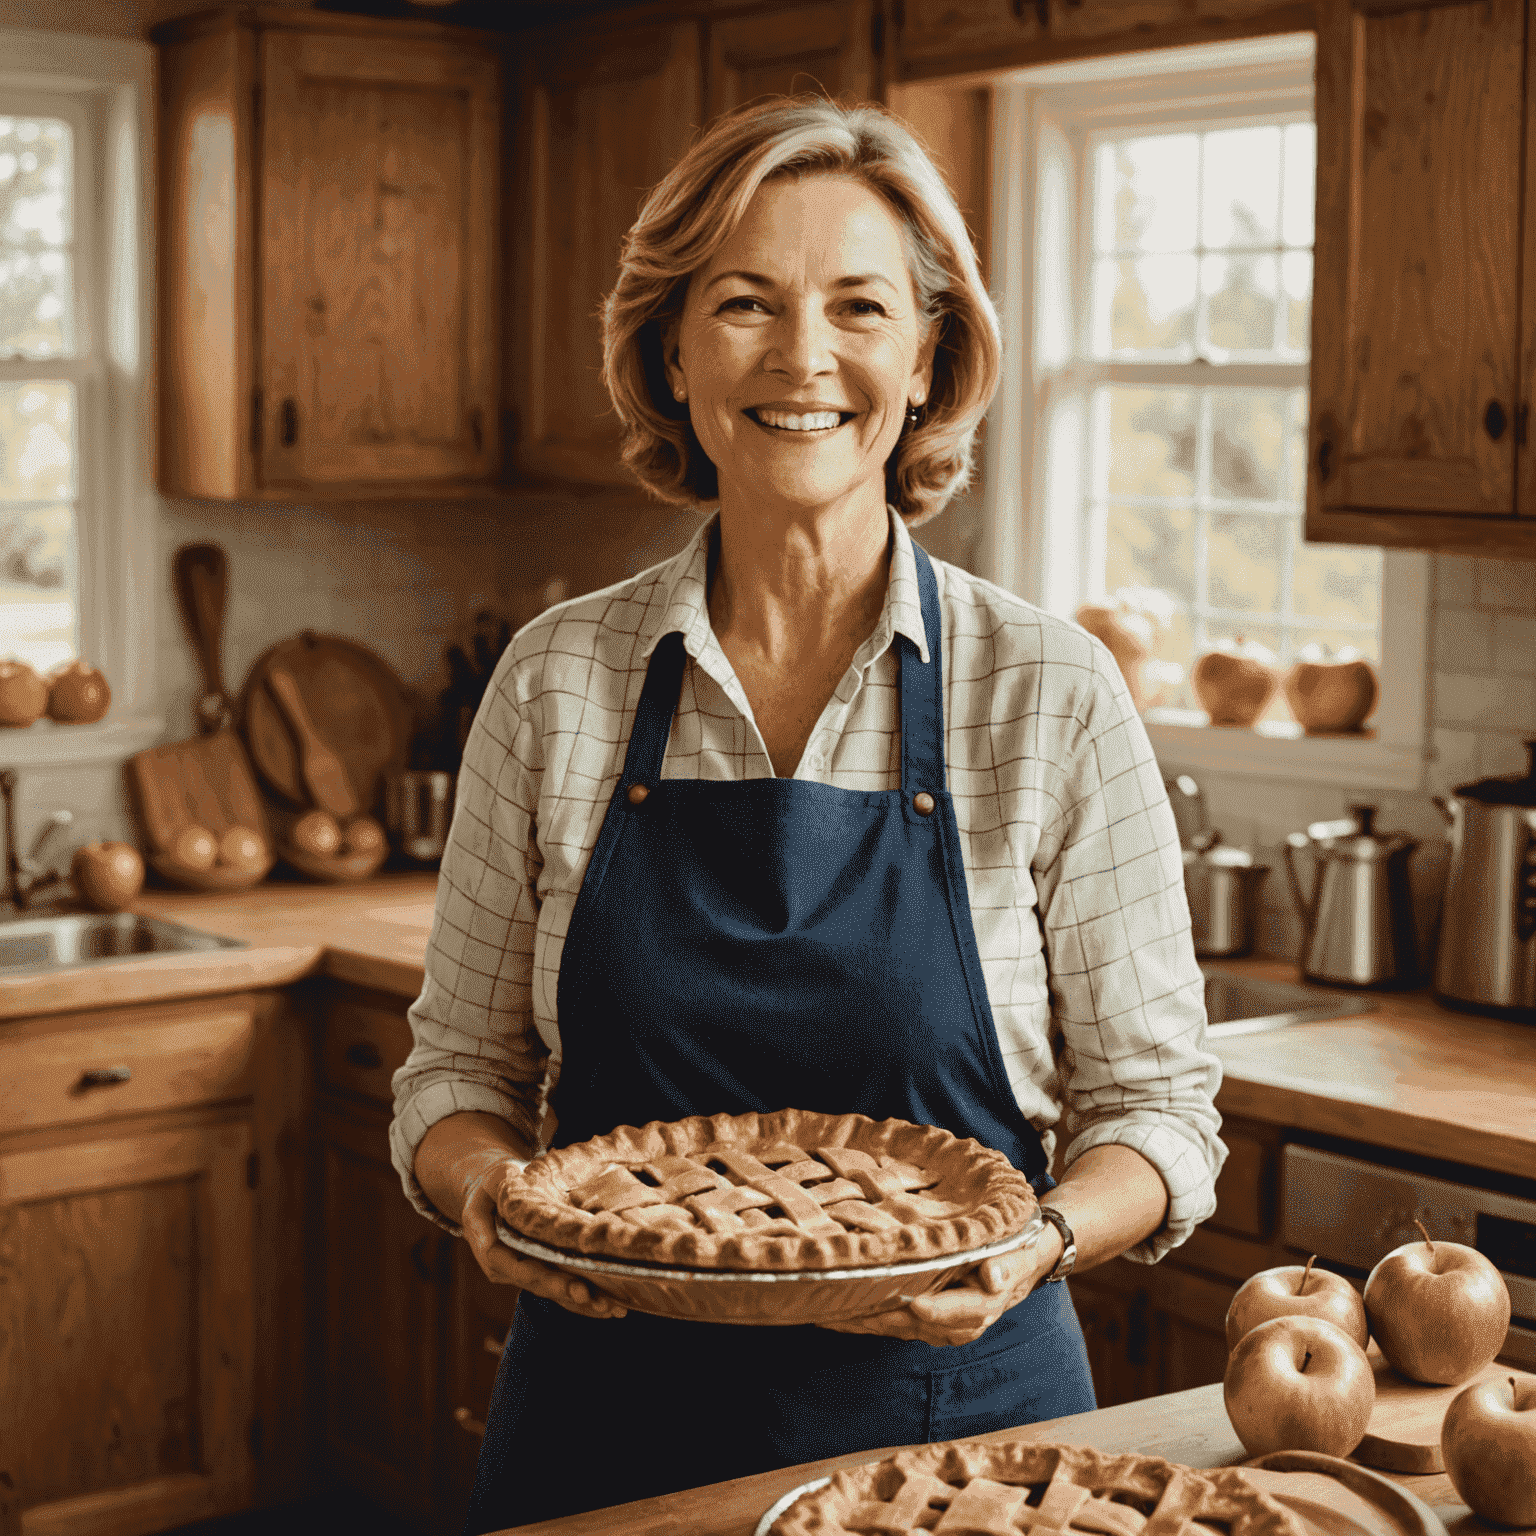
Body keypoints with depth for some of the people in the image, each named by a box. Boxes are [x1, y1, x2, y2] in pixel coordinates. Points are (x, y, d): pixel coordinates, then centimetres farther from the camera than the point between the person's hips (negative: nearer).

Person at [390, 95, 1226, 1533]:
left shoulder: (1054, 696, -7)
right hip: (610, 1413, 2)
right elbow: (460, 1069, 6)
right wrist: (488, 1185, -15)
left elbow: (1154, 1103, -1)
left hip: (952, 1411, -1)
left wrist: (1039, 1238, -20)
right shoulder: (553, 681, -2)